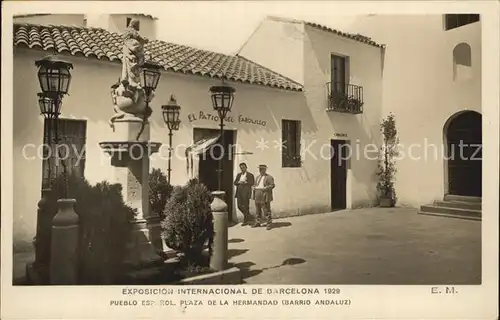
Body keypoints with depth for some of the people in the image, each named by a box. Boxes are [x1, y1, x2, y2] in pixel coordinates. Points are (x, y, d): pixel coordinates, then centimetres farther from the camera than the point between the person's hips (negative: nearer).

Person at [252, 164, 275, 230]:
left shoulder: (269, 177, -3)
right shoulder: (258, 177, 21)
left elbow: (272, 185, -10)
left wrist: (265, 188, -20)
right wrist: (254, 187, 9)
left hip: (264, 196, -7)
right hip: (257, 196, 7)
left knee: (266, 210, -7)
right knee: (257, 210, 11)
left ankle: (269, 224, -1)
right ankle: (257, 222, 20)